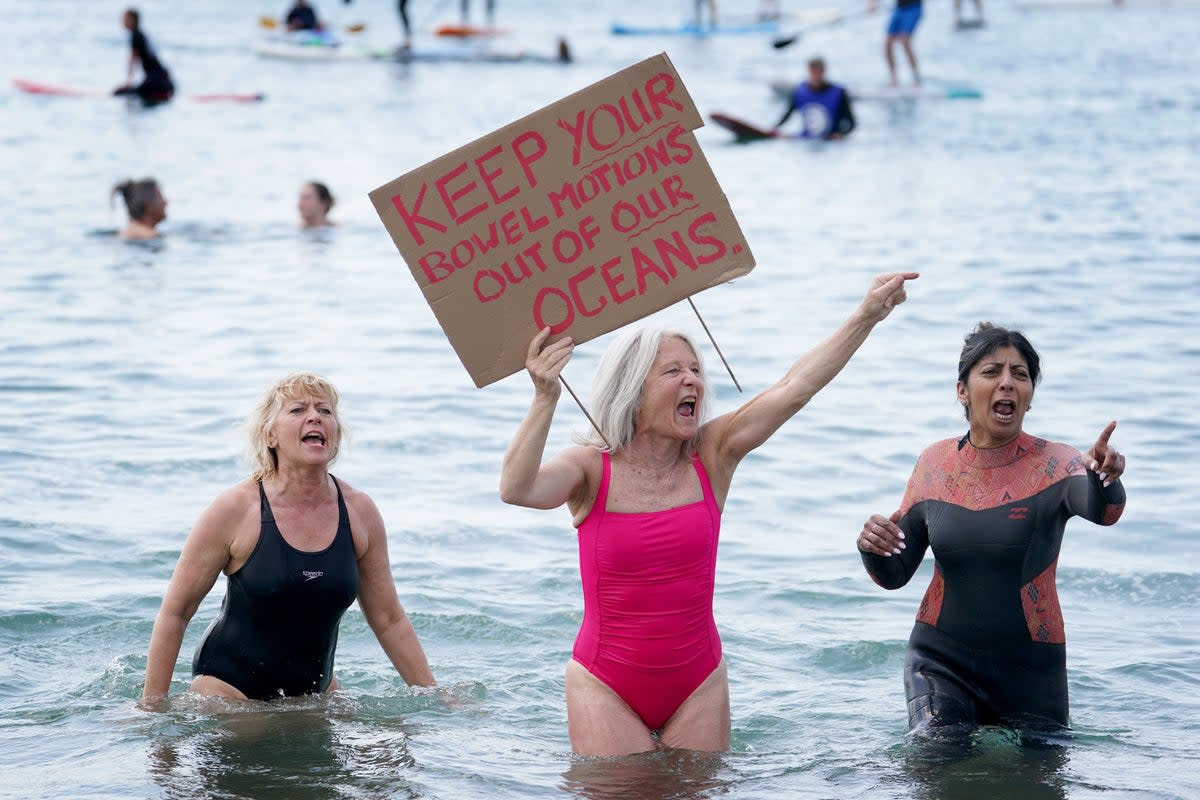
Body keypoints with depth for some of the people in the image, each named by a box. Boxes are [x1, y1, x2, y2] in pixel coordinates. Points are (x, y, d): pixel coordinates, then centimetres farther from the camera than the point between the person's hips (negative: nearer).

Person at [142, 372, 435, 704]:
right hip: (227, 688, -4)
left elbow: (389, 620, 6)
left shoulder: (358, 512, -3)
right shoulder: (235, 510, -14)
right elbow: (175, 613, -7)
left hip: (314, 689, 4)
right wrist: (152, 704, -8)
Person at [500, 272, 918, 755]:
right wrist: (545, 399, -43)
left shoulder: (711, 456, -3)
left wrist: (867, 315, -17)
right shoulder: (592, 469, -11)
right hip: (606, 686, -3)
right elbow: (516, 489, -30)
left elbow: (794, 388, -10)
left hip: (697, 684, 3)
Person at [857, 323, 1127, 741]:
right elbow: (894, 575, 6)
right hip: (941, 658, 1)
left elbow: (1100, 510, -33)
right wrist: (872, 547, -17)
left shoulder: (1053, 464, -10)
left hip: (1029, 666, -1)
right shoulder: (936, 463, 0)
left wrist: (1104, 477, -56)